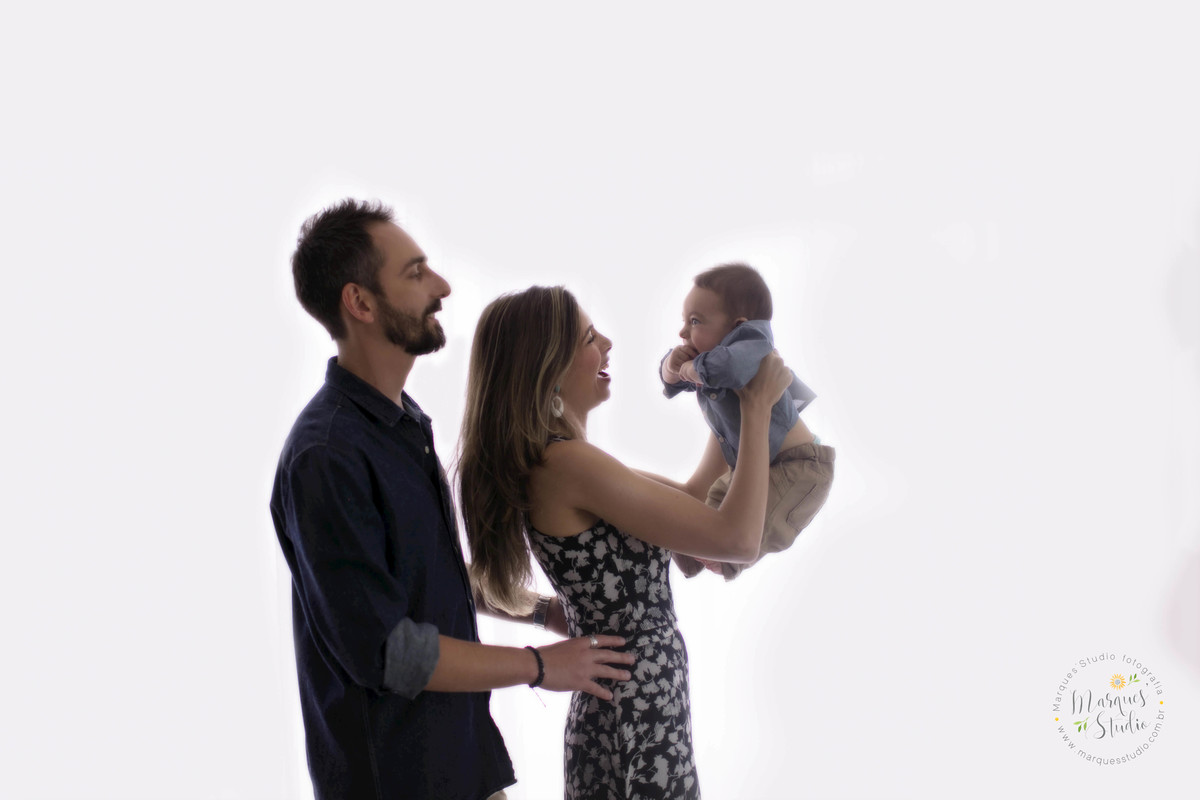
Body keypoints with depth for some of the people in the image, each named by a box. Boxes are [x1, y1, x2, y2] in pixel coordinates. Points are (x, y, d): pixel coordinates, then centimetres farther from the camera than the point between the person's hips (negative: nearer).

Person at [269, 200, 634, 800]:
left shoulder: (405, 421, 8)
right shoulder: (326, 457, -22)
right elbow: (383, 650, -23)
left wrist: (536, 608, 15)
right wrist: (539, 665, -15)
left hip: (460, 746, 8)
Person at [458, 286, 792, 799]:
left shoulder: (539, 461, 7)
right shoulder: (566, 463, -23)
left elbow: (685, 501, 18)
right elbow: (738, 539, -22)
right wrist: (756, 409, -13)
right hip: (641, 715, -10)